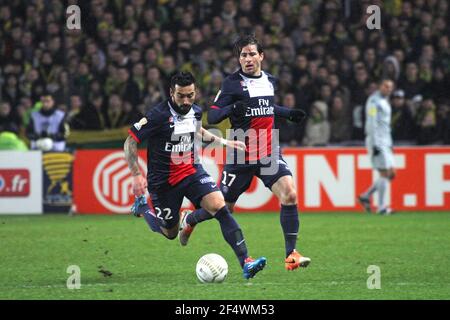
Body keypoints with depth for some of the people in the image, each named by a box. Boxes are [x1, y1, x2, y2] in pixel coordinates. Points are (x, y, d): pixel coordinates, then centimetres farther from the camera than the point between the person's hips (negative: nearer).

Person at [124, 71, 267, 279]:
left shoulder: (195, 111, -1)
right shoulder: (159, 115, -21)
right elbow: (130, 142, -17)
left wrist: (223, 141, 18)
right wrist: (136, 175, -24)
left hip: (192, 170, 4)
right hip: (163, 180, -4)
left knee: (218, 205, -21)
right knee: (170, 233, 9)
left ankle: (245, 262, -25)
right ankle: (142, 206, 40)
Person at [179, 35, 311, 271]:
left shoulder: (269, 80, 9)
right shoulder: (232, 83, -8)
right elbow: (212, 116, -12)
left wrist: (289, 113, 16)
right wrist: (231, 109, -30)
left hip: (269, 153, 4)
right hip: (241, 157, -4)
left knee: (289, 194, -18)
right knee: (224, 207, 6)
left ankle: (291, 255, -12)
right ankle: (189, 220, 40)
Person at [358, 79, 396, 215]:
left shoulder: (385, 101, 19)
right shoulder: (374, 101, -11)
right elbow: (371, 123, -17)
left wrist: (390, 143, 23)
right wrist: (375, 145, -21)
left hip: (385, 142, 9)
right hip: (376, 141, -9)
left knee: (391, 173, 6)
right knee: (385, 173, -10)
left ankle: (366, 196, 13)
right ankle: (381, 207, -6)